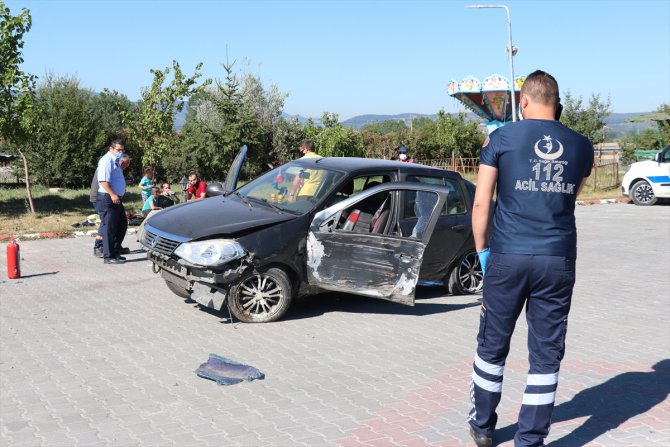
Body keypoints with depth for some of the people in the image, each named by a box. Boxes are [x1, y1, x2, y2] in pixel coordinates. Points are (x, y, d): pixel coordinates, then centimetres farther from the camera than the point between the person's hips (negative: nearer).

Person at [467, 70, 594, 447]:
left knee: (492, 346, 14)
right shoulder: (581, 146, 6)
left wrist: (482, 250, 7)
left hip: (508, 257, -1)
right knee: (546, 355, 8)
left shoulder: (502, 139, -2)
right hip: (558, 260, 2)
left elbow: (481, 204, -3)